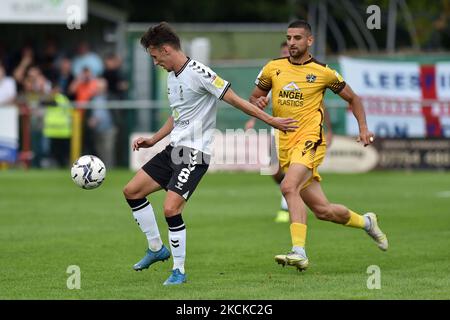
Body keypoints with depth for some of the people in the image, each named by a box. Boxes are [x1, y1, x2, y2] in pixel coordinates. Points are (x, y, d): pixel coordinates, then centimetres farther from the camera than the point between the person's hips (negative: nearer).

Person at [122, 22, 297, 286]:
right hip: (174, 149, 9)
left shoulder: (198, 73, -16)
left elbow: (235, 100, -14)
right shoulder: (172, 77, 13)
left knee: (171, 208, -19)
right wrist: (153, 140, 25)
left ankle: (179, 271, -5)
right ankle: (157, 248, 19)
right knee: (132, 191, 8)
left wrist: (272, 121, -15)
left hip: (195, 153, -9)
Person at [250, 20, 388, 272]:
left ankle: (299, 252, -36)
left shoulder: (323, 72, 1)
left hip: (309, 140, -5)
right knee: (322, 210, 5)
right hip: (285, 146, 5)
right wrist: (258, 102, -3)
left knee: (289, 187, -31)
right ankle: (365, 221, 34)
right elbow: (254, 98, 21)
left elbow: (353, 98, 13)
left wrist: (363, 128, 3)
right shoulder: (273, 68, 10)